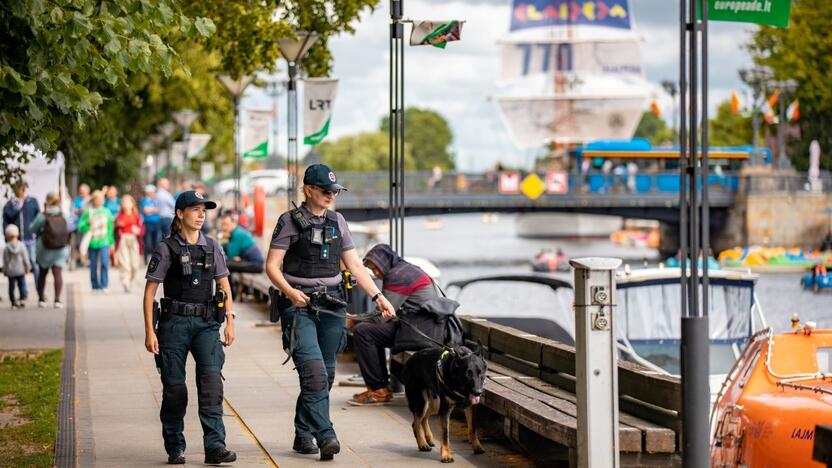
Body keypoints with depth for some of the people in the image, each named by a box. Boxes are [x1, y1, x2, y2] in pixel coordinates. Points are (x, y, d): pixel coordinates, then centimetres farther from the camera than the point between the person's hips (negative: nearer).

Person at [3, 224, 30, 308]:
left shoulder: (6, 248, -9)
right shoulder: (21, 245, -8)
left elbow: (5, 261, -4)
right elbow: (25, 258, -3)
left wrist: (5, 271, 7)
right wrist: (27, 267, 8)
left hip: (10, 271, 0)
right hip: (20, 270, 0)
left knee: (11, 286, 8)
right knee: (22, 284, 7)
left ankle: (13, 302, 11)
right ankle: (22, 299, -8)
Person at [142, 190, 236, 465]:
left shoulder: (211, 247, 10)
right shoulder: (167, 249, 0)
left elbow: (224, 286, 16)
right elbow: (149, 292, -1)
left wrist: (230, 321, 7)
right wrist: (149, 332, -6)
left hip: (206, 324, 2)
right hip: (174, 322, -2)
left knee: (211, 380, -14)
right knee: (174, 388, 2)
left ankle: (215, 447, -15)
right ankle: (175, 448, 16)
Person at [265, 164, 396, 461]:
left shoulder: (337, 222, 14)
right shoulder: (290, 222, -2)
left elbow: (355, 266, 16)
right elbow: (272, 266, -6)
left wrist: (378, 296, 6)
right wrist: (290, 291, -23)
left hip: (331, 305, 6)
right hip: (299, 306, -6)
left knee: (325, 376, 8)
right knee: (315, 375, -17)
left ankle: (303, 436, 20)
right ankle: (326, 437, -21)